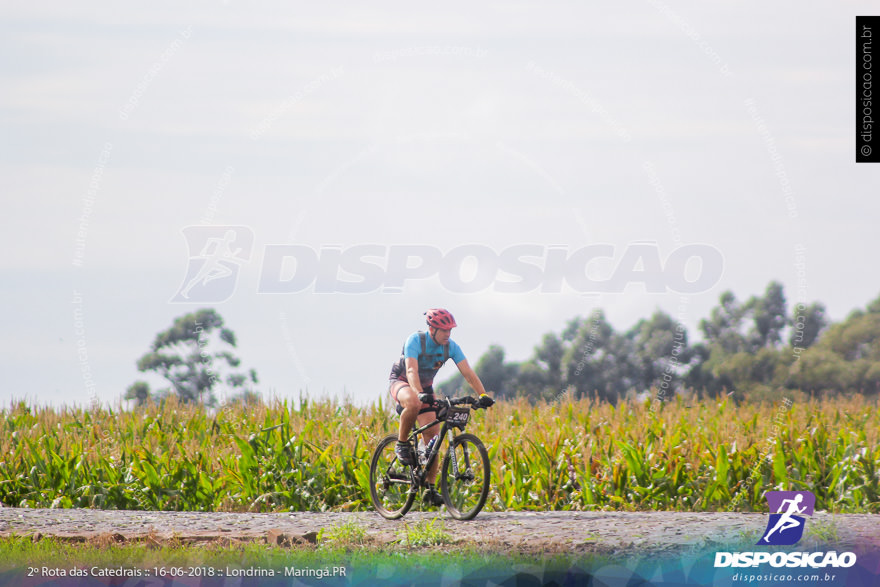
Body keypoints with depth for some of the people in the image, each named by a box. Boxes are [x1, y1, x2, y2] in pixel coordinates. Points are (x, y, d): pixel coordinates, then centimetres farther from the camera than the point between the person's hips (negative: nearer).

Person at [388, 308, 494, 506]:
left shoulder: (451, 347, -13)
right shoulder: (415, 341, -27)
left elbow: (468, 372, -18)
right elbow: (411, 371, -39)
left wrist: (483, 395, -33)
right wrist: (419, 394, -57)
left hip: (425, 387, 5)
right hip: (400, 383, -5)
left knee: (433, 436, -8)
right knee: (413, 403, -42)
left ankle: (430, 489, -1)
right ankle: (402, 444, -19)